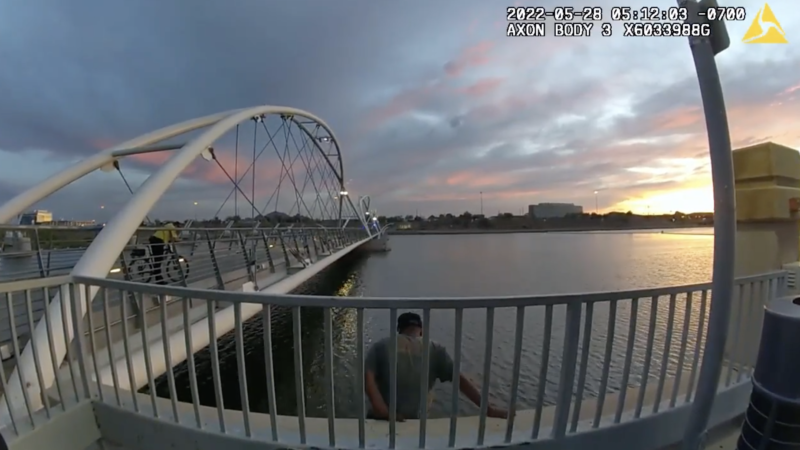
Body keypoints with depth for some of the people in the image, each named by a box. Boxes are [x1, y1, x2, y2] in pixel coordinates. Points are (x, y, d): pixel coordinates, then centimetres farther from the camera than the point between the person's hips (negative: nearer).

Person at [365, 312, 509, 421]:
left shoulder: (381, 346, -3)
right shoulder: (435, 351, -4)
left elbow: (368, 378, -15)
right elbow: (460, 379, -9)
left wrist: (383, 412, -20)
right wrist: (488, 409, -7)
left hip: (382, 420, 0)